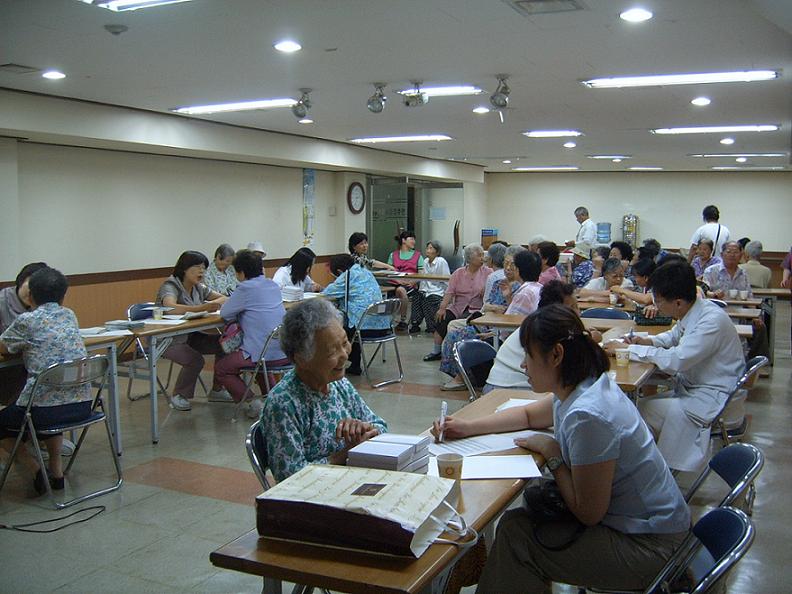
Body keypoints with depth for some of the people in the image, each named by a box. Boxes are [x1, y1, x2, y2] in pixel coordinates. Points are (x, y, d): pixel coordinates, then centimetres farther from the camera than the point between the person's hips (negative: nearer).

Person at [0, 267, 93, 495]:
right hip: (82, 406, 5)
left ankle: (35, 468, 6)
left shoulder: (26, 321, -3)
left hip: (43, 410, -5)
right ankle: (57, 470, 27)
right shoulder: (69, 315, 11)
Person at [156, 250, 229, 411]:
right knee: (195, 360, -31)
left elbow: (224, 299, 2)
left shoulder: (198, 288, 3)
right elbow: (170, 307, -41)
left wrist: (212, 304, -22)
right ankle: (178, 396, -4)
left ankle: (217, 391, 3)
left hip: (190, 336, 7)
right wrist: (201, 308, -53)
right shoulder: (170, 287, -19)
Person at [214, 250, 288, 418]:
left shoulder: (246, 288, -11)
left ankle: (253, 404, 1)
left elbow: (224, 313, -5)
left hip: (265, 355, -7)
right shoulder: (272, 285, 11)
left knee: (220, 368, 12)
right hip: (286, 353, 8)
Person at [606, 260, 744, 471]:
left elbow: (676, 361, -32)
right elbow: (673, 336, 22)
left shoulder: (712, 320, -26)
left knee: (640, 410, -16)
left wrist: (630, 350, -22)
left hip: (712, 398, -9)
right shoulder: (692, 312, 1)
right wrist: (646, 341, 1)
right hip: (690, 387, 9)